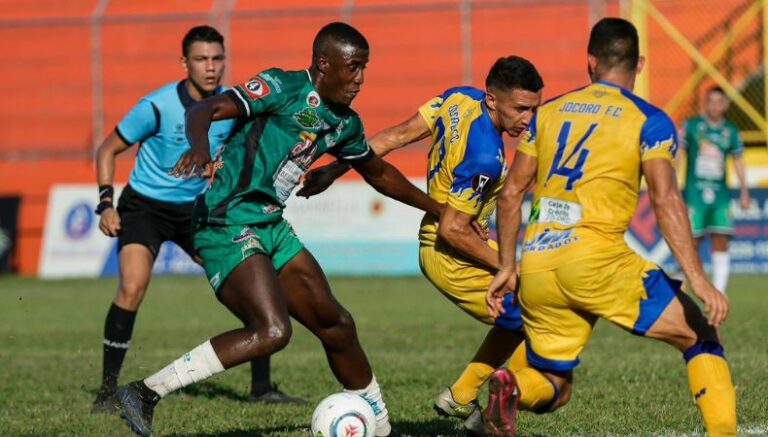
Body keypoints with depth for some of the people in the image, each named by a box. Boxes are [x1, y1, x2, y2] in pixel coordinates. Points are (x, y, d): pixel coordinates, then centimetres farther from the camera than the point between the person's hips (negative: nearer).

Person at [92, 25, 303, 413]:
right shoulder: (157, 107, -21)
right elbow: (108, 150, -8)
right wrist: (106, 203, -18)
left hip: (196, 207, 4)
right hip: (145, 205, -4)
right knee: (133, 287, -25)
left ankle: (262, 388, 8)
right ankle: (108, 390, -12)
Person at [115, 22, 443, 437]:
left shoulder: (344, 123, 13)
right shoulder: (283, 88, -12)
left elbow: (378, 173, 33)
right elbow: (203, 111, -22)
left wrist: (438, 209, 36)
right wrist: (200, 149, -44)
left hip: (271, 227, 9)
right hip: (228, 226, -9)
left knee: (337, 325, 12)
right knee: (272, 331, -25)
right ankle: (145, 393, -23)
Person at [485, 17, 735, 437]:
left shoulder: (547, 112, 16)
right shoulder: (648, 121, 2)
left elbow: (511, 193, 15)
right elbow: (665, 200, -10)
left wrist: (506, 268, 22)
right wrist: (697, 279, -12)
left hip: (537, 267, 4)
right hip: (595, 260, -4)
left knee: (554, 387, 17)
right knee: (700, 335, 10)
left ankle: (512, 387, -17)